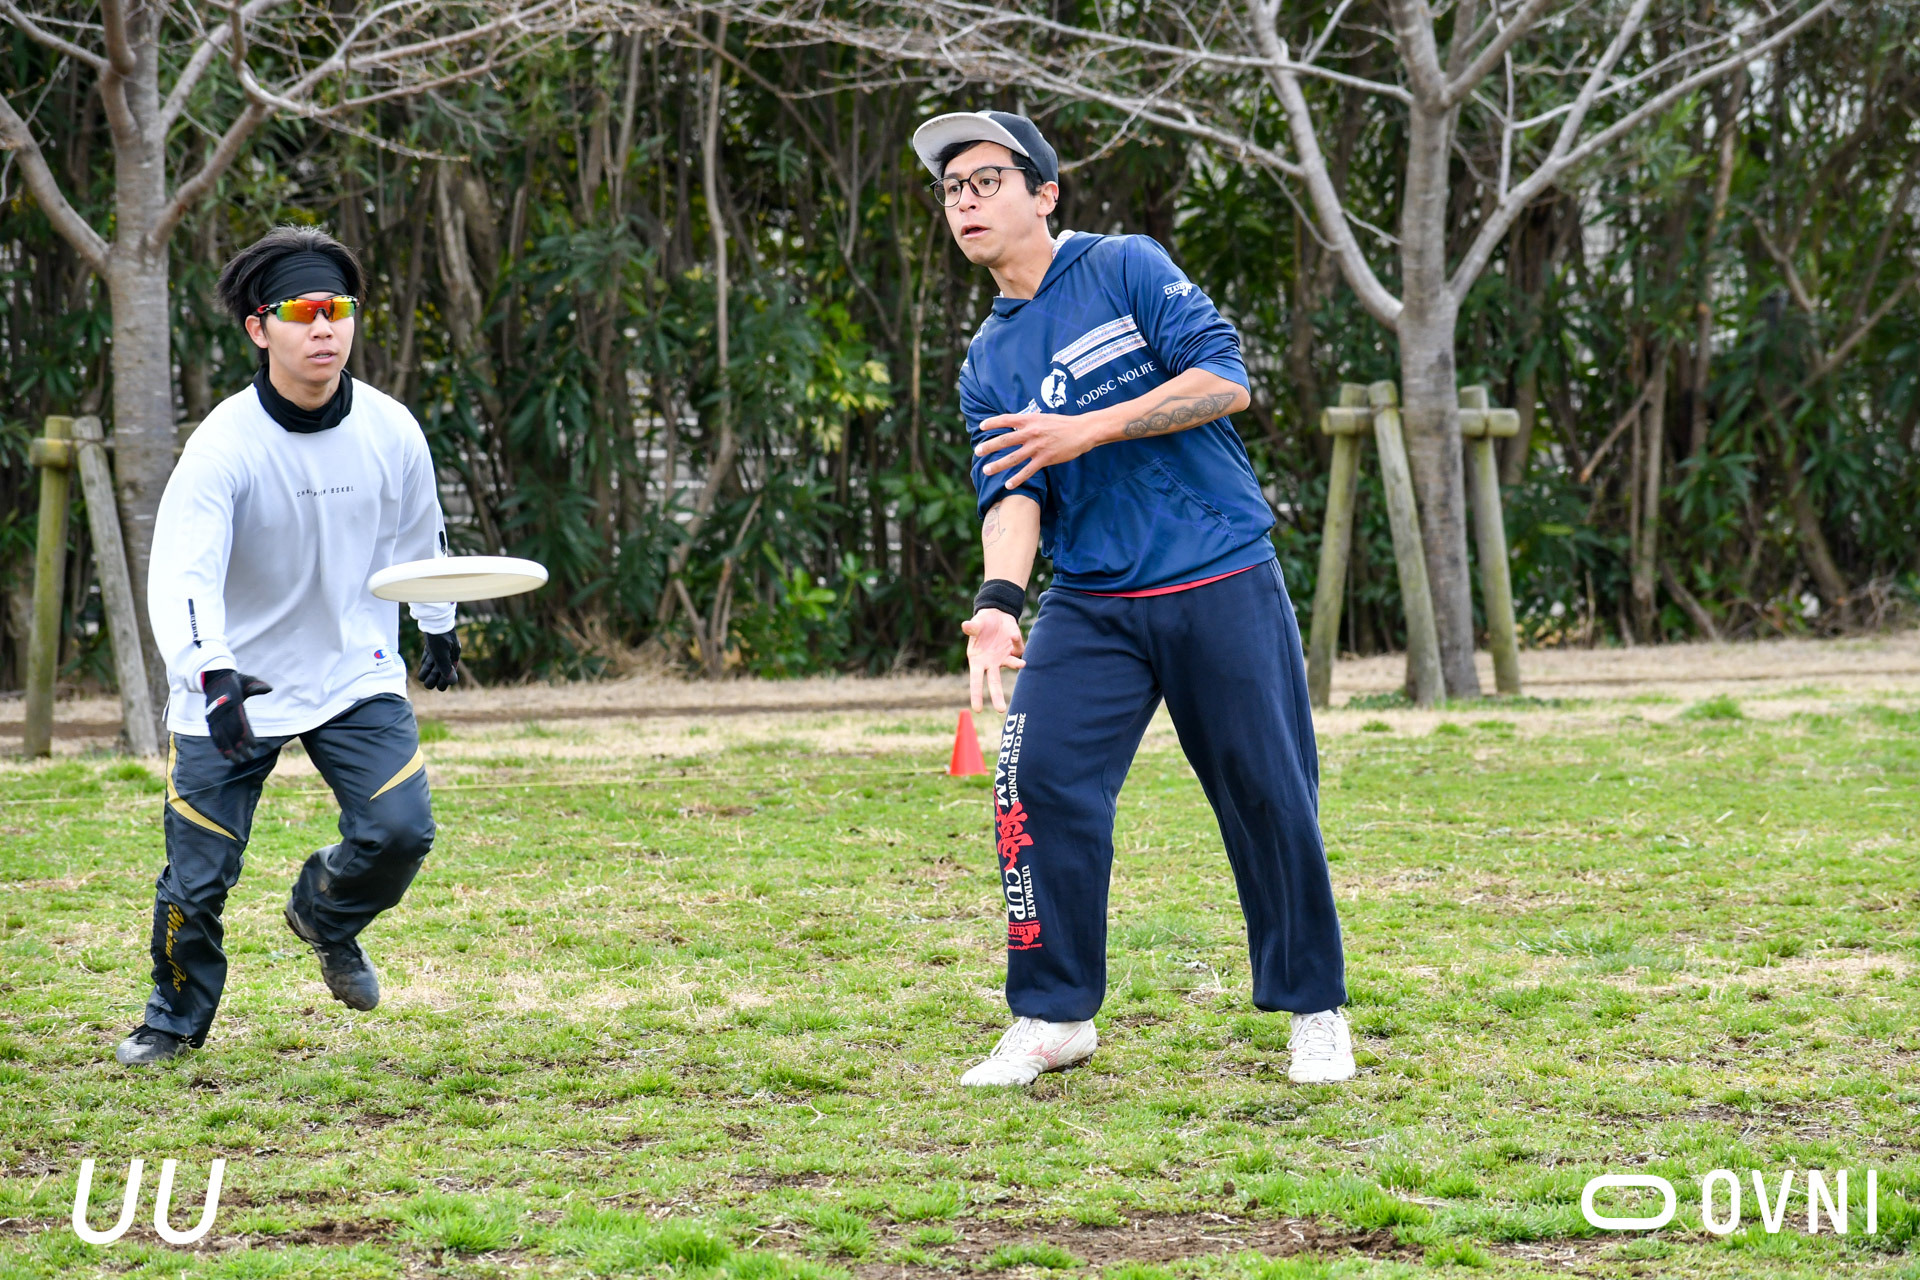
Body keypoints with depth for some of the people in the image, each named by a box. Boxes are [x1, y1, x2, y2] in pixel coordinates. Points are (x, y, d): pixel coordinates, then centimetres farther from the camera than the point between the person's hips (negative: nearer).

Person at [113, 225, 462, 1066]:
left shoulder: (391, 431, -8)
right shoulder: (223, 445, -22)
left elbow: (419, 531, 13)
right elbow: (180, 573, -32)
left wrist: (440, 625, 26)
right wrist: (211, 677, -47)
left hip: (355, 672, 3)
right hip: (231, 684, -3)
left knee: (400, 830, -14)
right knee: (197, 872, -1)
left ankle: (326, 918, 21)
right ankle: (176, 1019, 27)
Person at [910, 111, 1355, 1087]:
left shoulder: (1126, 270, 1)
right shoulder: (987, 365, 12)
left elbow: (1225, 378, -10)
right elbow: (1014, 494, -1)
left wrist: (1092, 428, -17)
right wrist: (998, 601, -20)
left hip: (1224, 585, -3)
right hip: (1091, 604, 4)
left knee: (1268, 797, -1)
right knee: (1038, 781, -11)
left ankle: (1314, 1010, 14)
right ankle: (1053, 1018, 0)